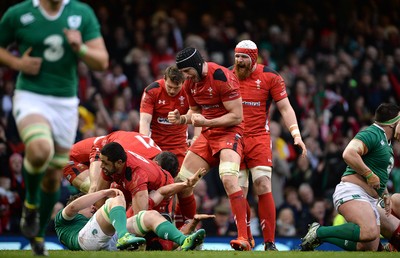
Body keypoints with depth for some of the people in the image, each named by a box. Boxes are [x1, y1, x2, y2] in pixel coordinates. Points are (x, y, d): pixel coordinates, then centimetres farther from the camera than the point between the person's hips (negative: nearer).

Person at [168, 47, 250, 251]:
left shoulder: (222, 77, -20)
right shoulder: (190, 83, 4)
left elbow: (237, 116, -18)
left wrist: (207, 122, -24)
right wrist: (181, 119, -2)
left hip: (229, 132, -8)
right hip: (207, 134, 8)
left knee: (229, 178, -30)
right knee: (182, 182, 3)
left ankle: (243, 238, -31)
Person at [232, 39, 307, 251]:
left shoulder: (270, 77, 0)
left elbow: (285, 108, 1)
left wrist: (296, 134, -10)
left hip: (259, 140, -2)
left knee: (263, 188, -12)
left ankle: (270, 243, -8)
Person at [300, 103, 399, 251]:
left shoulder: (386, 144, 24)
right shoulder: (372, 134, -8)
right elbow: (349, 154, -26)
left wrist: (385, 194, 27)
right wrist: (369, 175, -19)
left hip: (370, 200, 10)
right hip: (353, 192, -10)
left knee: (370, 249, -2)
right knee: (369, 232, -34)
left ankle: (319, 236, 10)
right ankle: (318, 232, -20)